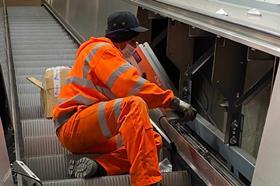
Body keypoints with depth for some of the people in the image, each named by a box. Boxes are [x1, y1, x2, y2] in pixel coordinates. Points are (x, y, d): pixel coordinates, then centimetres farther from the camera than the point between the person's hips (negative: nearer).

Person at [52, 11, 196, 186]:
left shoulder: (109, 53, 25)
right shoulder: (102, 49, -8)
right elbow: (132, 86, -21)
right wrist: (174, 101, -18)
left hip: (94, 135, 10)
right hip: (74, 126, -10)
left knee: (154, 140, -2)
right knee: (134, 105, -32)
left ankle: (99, 166, -18)